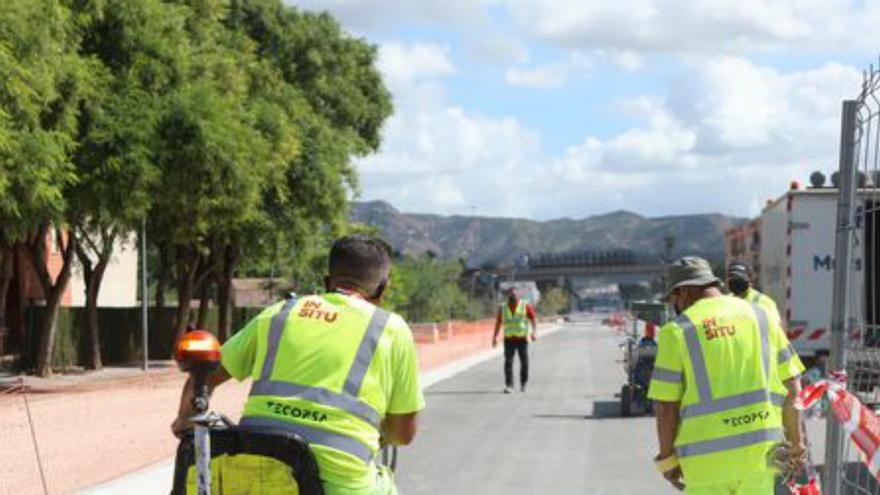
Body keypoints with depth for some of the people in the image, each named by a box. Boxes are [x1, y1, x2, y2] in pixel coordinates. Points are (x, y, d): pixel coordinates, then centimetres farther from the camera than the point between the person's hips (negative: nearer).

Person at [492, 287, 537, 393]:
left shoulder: (526, 306, -2)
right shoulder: (502, 308, 5)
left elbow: (534, 320, -4)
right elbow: (498, 323, 12)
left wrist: (534, 332, -19)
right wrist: (495, 337, 7)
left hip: (522, 339, -1)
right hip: (508, 339, 1)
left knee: (524, 362, 5)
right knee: (508, 362, -10)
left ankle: (523, 383, 26)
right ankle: (509, 385, -11)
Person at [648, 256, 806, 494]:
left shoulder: (678, 331, -4)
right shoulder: (760, 316, 7)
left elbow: (666, 405, -6)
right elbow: (791, 386, 6)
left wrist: (667, 459, 5)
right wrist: (795, 441, 14)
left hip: (708, 455, -3)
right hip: (760, 447, 3)